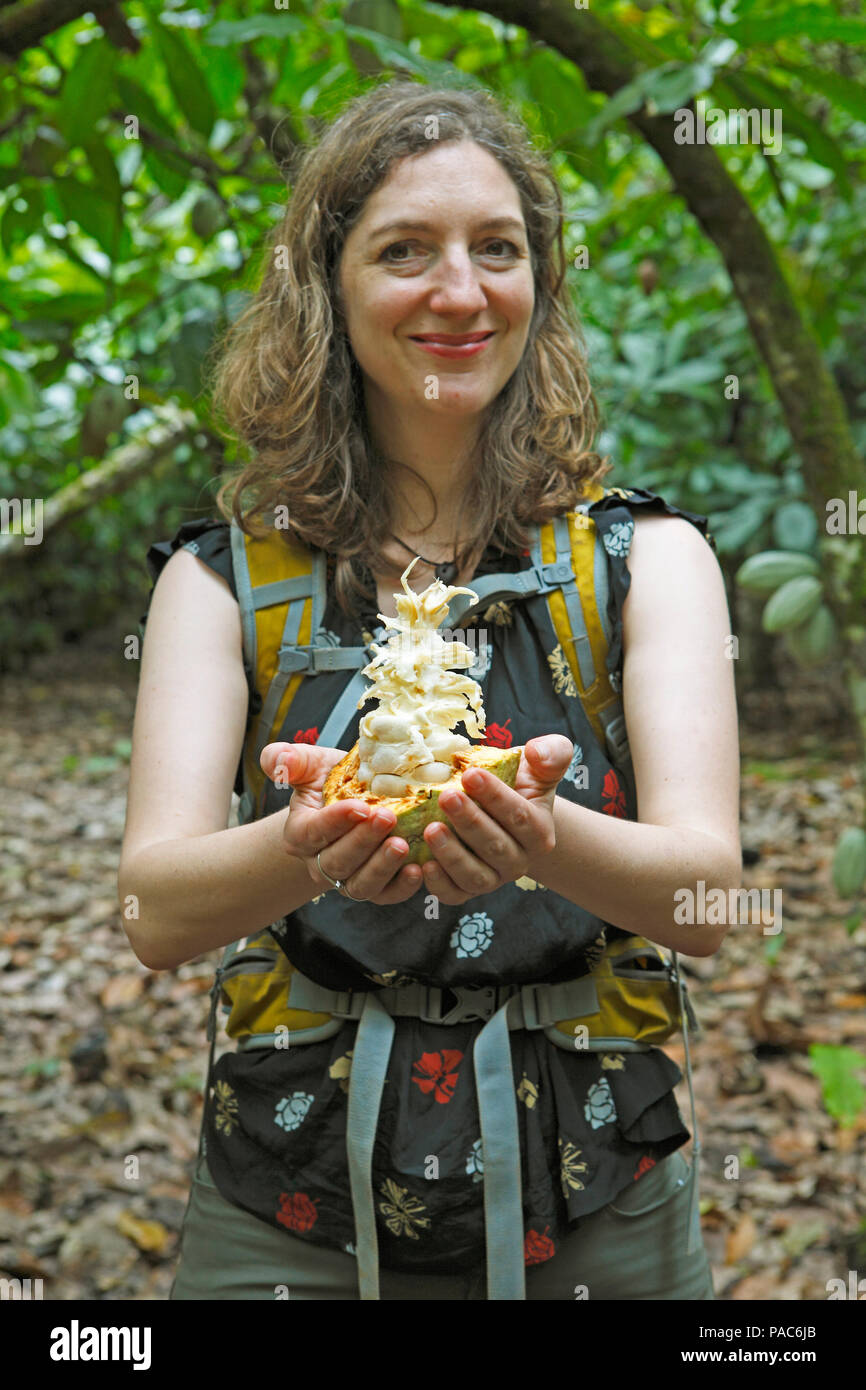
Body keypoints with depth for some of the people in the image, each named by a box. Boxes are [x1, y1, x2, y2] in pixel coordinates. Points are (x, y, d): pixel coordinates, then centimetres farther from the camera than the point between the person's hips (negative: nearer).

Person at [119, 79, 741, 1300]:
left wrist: (544, 839, -36)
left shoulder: (644, 554, -4)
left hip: (595, 1209, 1)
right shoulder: (225, 575, -4)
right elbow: (157, 912, -14)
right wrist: (305, 850, -35)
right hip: (294, 1212, 0)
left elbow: (710, 896, -15)